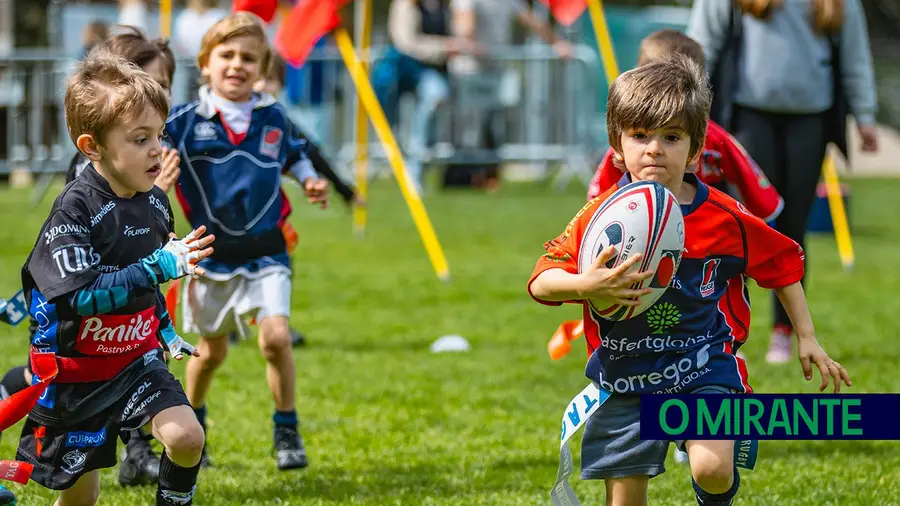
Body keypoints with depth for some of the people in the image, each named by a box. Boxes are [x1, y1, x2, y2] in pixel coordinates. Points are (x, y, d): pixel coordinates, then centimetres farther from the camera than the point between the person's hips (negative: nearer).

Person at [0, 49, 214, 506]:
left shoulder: (155, 202, -1)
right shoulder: (75, 209, -23)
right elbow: (83, 296, -31)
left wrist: (165, 330, 18)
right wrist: (159, 266, -36)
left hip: (136, 360, 5)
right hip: (74, 369, -5)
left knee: (187, 438, -19)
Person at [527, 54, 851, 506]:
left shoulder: (724, 219, -7)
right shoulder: (600, 217, -8)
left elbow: (783, 265, 8)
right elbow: (540, 282, -11)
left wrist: (807, 339, 8)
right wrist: (584, 286, -32)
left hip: (704, 370, -1)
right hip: (626, 375, 1)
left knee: (711, 469, -23)